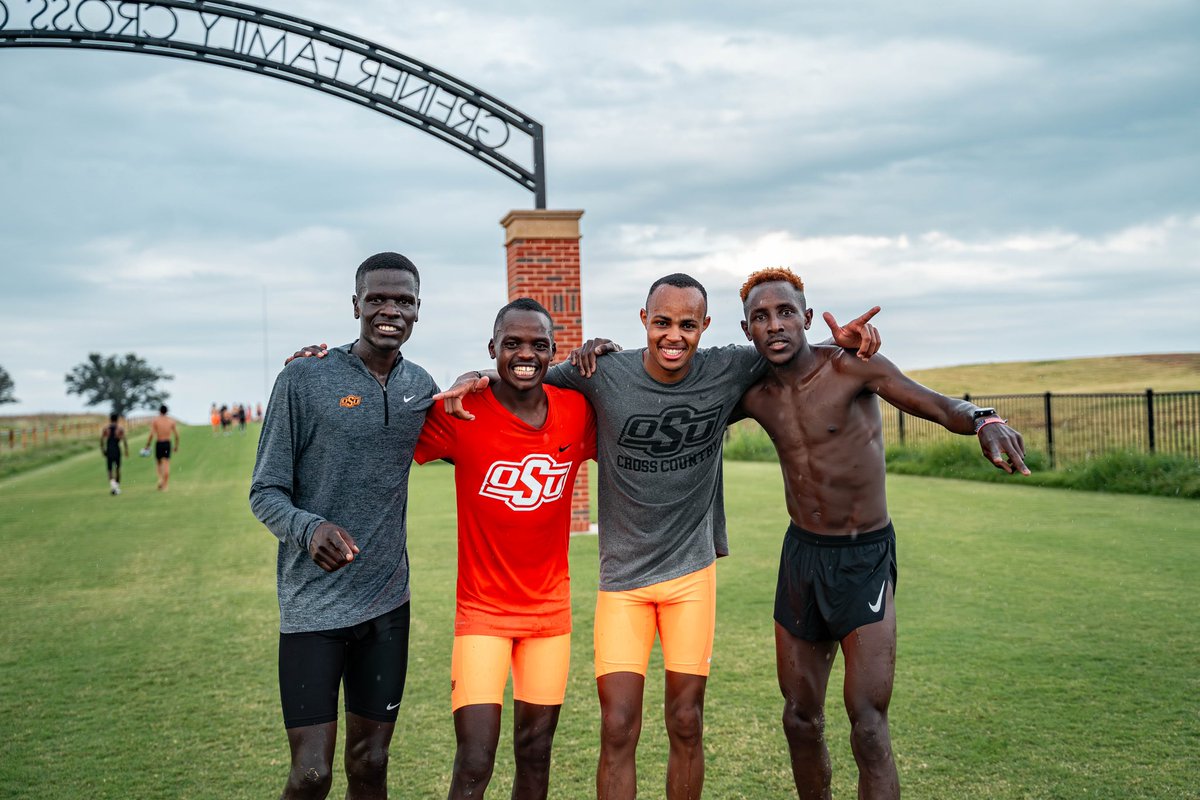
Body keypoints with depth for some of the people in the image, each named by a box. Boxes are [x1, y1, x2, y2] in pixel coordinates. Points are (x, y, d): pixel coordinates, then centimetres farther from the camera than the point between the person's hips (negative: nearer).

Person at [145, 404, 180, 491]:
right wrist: (177, 446, 13)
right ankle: (164, 486, -1)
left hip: (158, 443, -1)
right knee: (166, 465, 1)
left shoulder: (155, 420, -3)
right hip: (167, 443, 1)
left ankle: (160, 478, -4)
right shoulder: (171, 421, 3)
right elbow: (177, 435, 2)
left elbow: (151, 435, -10)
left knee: (158, 462, 18)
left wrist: (147, 446, -2)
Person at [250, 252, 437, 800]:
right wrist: (309, 528, -28)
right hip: (312, 607, -4)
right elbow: (265, 493, -5)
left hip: (387, 603, 4)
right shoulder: (304, 379, -7)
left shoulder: (421, 386, 6)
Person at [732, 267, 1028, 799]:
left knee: (868, 726, -12)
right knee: (800, 718, 13)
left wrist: (984, 421, -49)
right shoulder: (753, 396, 0)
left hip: (866, 559, -5)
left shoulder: (852, 367, -14)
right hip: (801, 555, 5)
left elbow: (939, 407, -25)